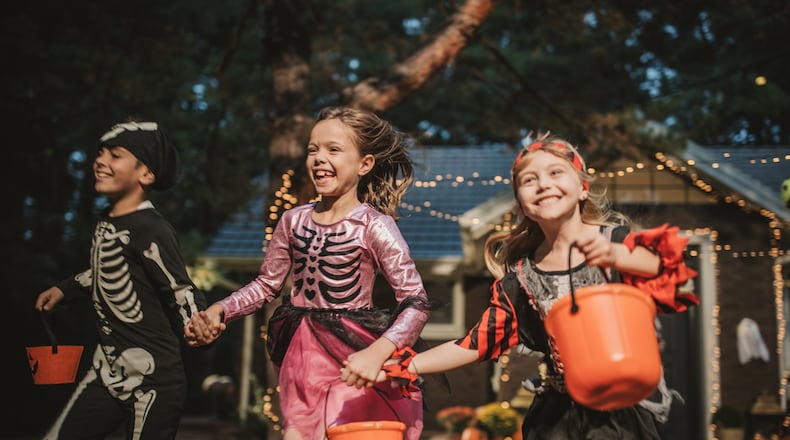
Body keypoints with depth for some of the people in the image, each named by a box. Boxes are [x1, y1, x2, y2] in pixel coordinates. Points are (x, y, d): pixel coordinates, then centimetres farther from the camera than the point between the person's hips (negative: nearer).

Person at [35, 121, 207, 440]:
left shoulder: (151, 230, -19)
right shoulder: (106, 222, 6)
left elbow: (182, 293, -21)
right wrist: (65, 289, 31)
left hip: (151, 381, -9)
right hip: (106, 372, 9)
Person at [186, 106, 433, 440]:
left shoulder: (374, 226, -12)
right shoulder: (294, 220, 3)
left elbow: (417, 303, -16)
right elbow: (265, 285, 13)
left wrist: (377, 353, -30)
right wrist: (218, 311, -4)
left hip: (351, 361, -5)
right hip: (300, 357, 5)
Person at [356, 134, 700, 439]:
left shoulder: (616, 239, -6)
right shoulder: (519, 277, 2)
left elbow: (668, 267, -23)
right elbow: (477, 343, 4)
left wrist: (617, 256, -42)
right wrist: (394, 369, -2)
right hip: (559, 411, 3)